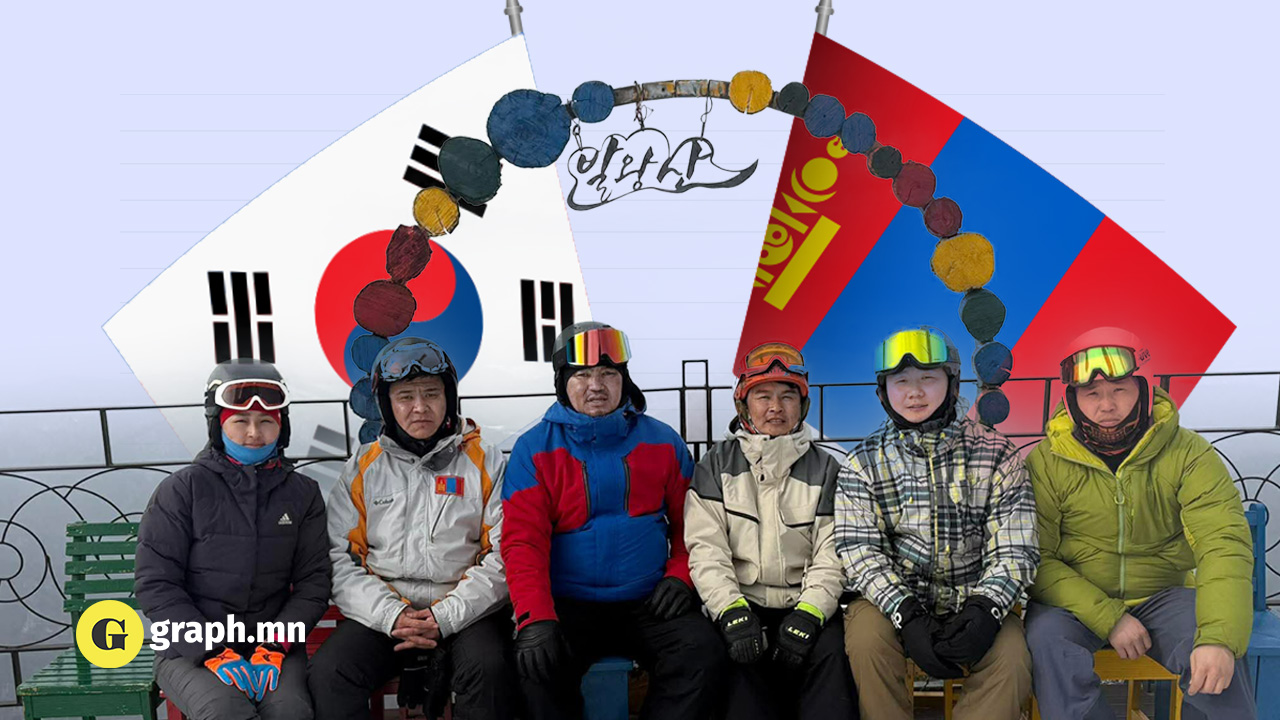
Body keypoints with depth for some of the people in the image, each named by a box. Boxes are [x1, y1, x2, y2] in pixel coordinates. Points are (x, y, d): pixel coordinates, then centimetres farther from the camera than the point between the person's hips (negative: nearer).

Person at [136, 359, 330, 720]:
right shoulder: (182, 489, -1)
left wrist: (275, 646, -11)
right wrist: (213, 651, -14)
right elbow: (155, 584, -4)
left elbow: (313, 582, 4)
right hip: (190, 648, -1)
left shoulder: (303, 494, 6)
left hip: (274, 644, 2)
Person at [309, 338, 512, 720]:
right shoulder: (363, 469, 9)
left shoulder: (485, 461, 4)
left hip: (465, 613, -1)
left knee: (488, 669, -31)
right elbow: (342, 560, 3)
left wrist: (445, 617, -14)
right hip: (381, 613, 2)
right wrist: (391, 616, -12)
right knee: (327, 672, -24)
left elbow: (503, 555, -3)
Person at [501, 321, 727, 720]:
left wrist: (680, 575, -4)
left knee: (705, 653, -22)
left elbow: (690, 522, 14)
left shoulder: (662, 443, 8)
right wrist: (536, 618, -20)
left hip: (649, 604, 2)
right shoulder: (534, 449, 0)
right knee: (537, 666, -29)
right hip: (567, 605, -2)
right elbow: (522, 540, -8)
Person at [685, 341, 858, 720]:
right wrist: (732, 611, -18)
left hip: (807, 606, 1)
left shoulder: (825, 469, 10)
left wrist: (808, 614, -16)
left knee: (829, 652, -28)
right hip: (741, 603, -1)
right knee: (741, 653, -30)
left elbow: (830, 558, 2)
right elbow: (706, 549, -2)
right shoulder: (716, 466, 8)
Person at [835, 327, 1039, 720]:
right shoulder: (863, 464, -1)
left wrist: (986, 608, -22)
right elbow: (860, 550, -10)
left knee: (1012, 660, -26)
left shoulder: (997, 454, 1)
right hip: (894, 600, 0)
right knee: (866, 639, -29)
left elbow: (1014, 549, -4)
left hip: (975, 602, 1)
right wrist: (907, 615, -25)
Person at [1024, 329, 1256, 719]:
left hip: (1164, 595, 1)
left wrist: (1220, 638, -32)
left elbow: (1224, 544, -18)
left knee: (1217, 664, -27)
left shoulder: (1189, 453, -6)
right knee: (1047, 638, -31)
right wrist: (1108, 618, -21)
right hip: (1075, 601, 0)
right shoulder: (1046, 463, -8)